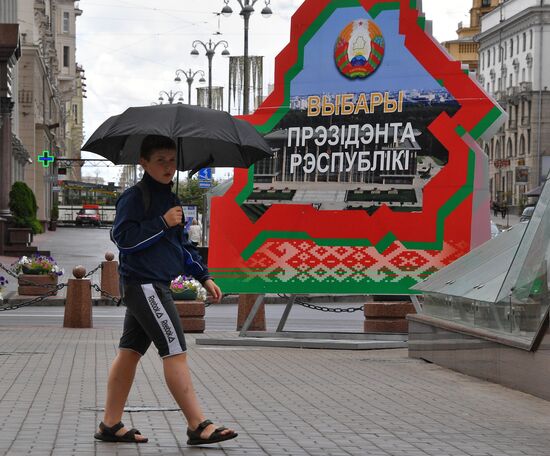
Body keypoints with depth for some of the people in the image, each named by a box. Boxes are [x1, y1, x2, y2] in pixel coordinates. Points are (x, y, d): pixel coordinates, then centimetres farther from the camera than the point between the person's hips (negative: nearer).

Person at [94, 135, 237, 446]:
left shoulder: (170, 198, 18)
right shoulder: (135, 197, -9)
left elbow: (182, 244, 25)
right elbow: (123, 238, -17)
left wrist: (204, 276, 18)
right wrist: (162, 222, -17)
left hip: (155, 286, 9)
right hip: (143, 283, -9)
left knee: (130, 351, 10)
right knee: (175, 351, -11)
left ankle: (111, 425, 14)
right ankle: (199, 426, -11)